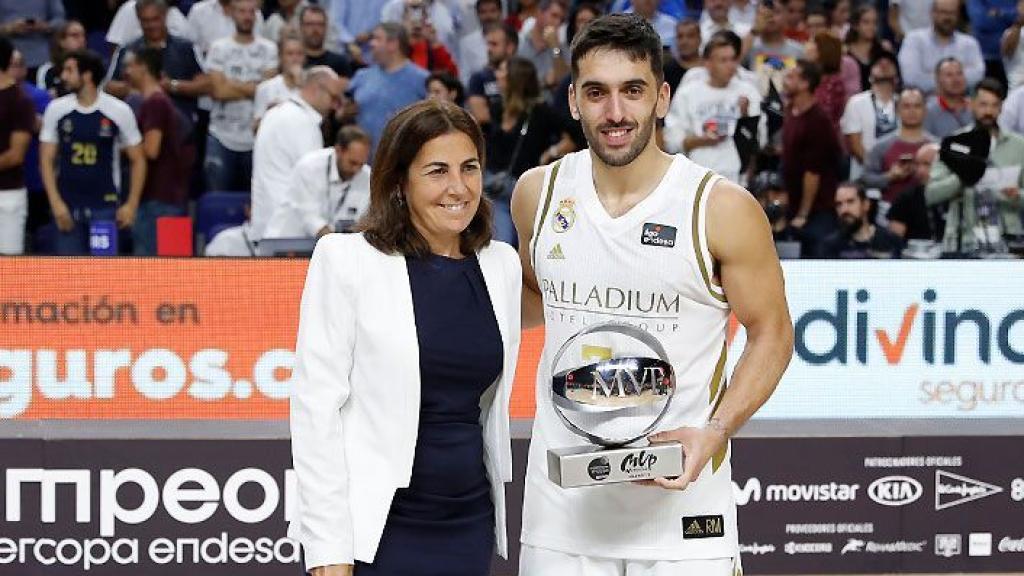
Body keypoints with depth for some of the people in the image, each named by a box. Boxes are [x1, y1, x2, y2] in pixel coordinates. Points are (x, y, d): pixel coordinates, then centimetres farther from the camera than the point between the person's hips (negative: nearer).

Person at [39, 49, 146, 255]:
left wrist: (132, 204, -4)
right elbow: (47, 160, 4)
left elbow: (138, 160, 3)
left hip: (105, 207, -2)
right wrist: (55, 203, -7)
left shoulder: (119, 111, -3)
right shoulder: (56, 109, 2)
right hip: (67, 207, 2)